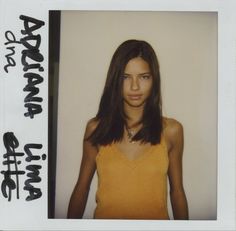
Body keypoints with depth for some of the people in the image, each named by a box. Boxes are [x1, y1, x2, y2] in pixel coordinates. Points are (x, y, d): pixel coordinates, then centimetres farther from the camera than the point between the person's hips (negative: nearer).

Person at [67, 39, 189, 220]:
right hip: (105, 216, 0)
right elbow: (82, 188, 4)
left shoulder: (171, 130, -3)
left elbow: (177, 191, 5)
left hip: (156, 217, 1)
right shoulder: (96, 128, -3)